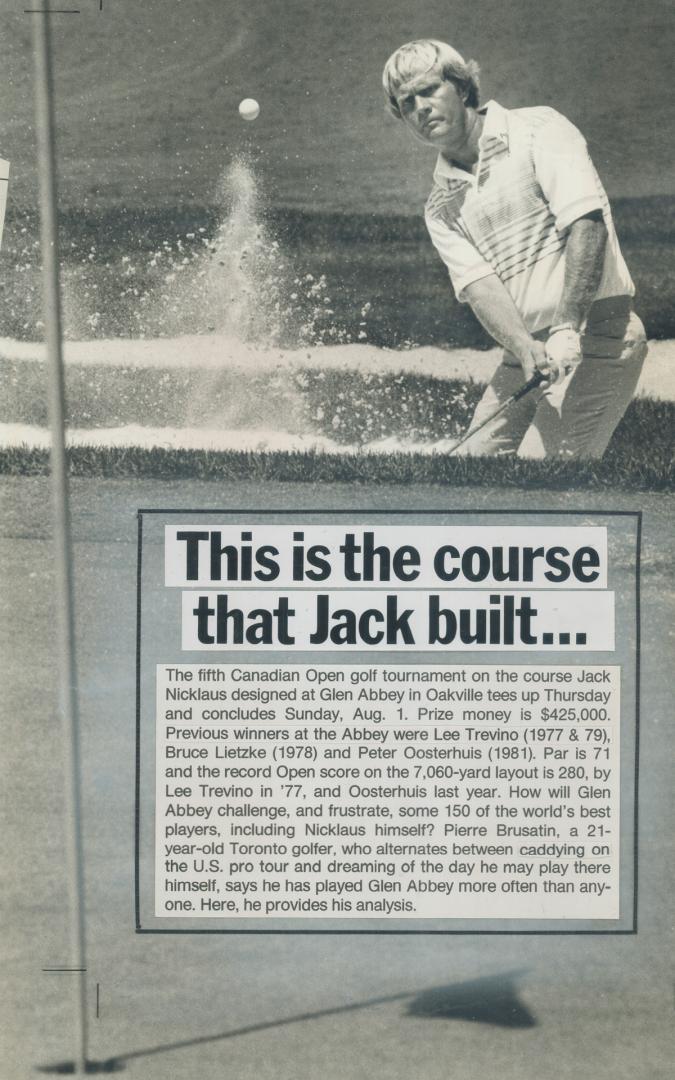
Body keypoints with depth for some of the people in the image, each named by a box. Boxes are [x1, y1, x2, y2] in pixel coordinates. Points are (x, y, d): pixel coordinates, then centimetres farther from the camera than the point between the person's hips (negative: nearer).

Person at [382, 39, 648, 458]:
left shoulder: (537, 129, -3)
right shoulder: (441, 209, 13)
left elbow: (587, 224, -16)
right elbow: (479, 283, -3)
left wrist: (566, 329, -27)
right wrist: (526, 350, -24)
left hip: (598, 336, -7)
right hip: (526, 351, 7)